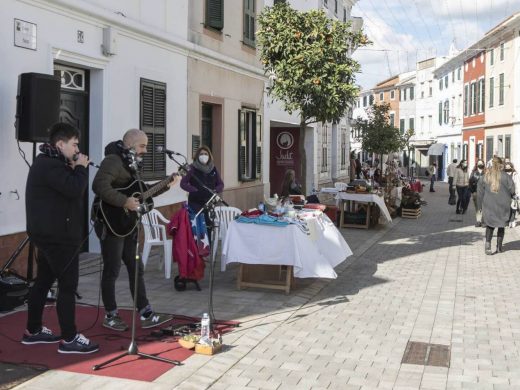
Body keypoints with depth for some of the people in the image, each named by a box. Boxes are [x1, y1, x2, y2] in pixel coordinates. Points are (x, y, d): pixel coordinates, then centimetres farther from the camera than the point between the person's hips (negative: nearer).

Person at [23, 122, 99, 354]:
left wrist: (75, 170, 3)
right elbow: (75, 189, -27)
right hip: (58, 235, -11)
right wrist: (81, 169, -11)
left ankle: (33, 331, 26)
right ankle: (69, 339, -4)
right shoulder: (50, 165, -18)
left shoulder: (47, 162, 17)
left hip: (48, 233, 11)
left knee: (43, 281, 16)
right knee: (68, 285, -8)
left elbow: (68, 188, 17)